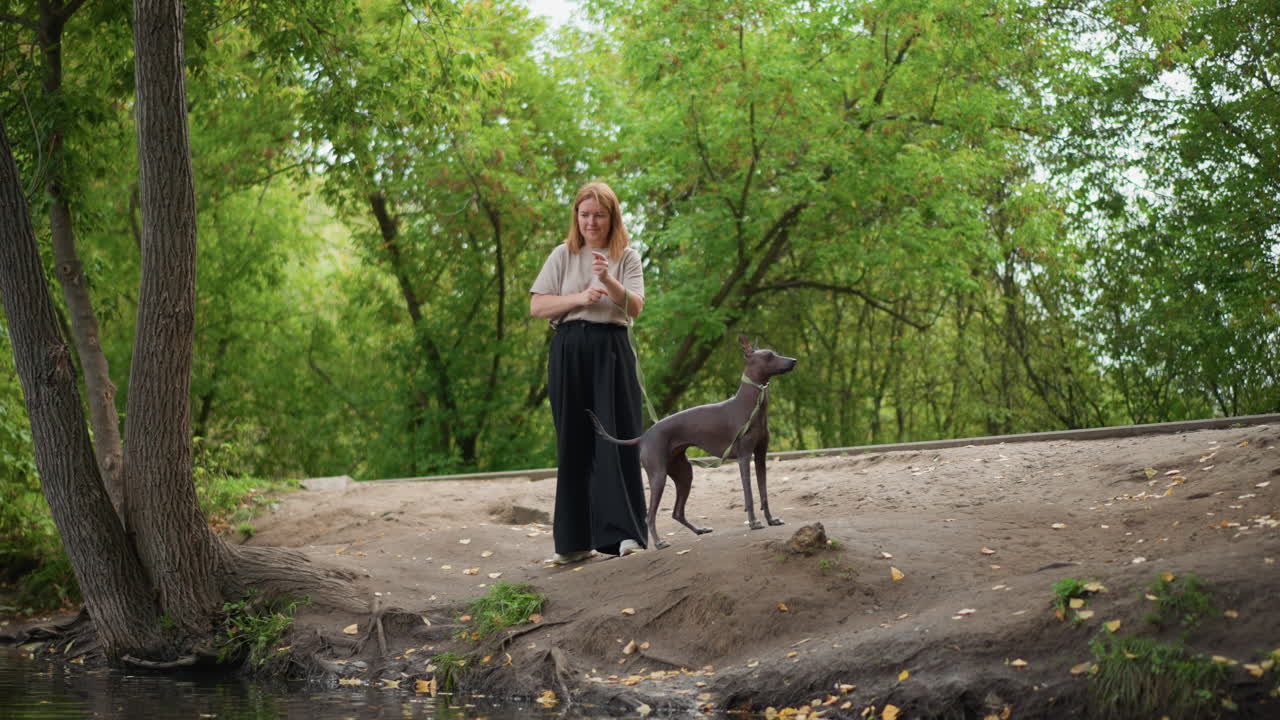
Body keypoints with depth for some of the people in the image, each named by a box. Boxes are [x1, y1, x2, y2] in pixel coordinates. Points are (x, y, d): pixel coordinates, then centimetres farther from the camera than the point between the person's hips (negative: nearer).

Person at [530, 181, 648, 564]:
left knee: (616, 439, -9)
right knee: (573, 443, 3)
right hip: (569, 350, 1)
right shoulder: (563, 255, 10)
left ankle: (625, 533, -12)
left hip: (611, 351, -1)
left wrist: (608, 280, -20)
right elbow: (536, 306, 4)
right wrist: (579, 298, -10)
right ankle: (574, 540, 8)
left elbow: (635, 306, -3)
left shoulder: (626, 257, 9)